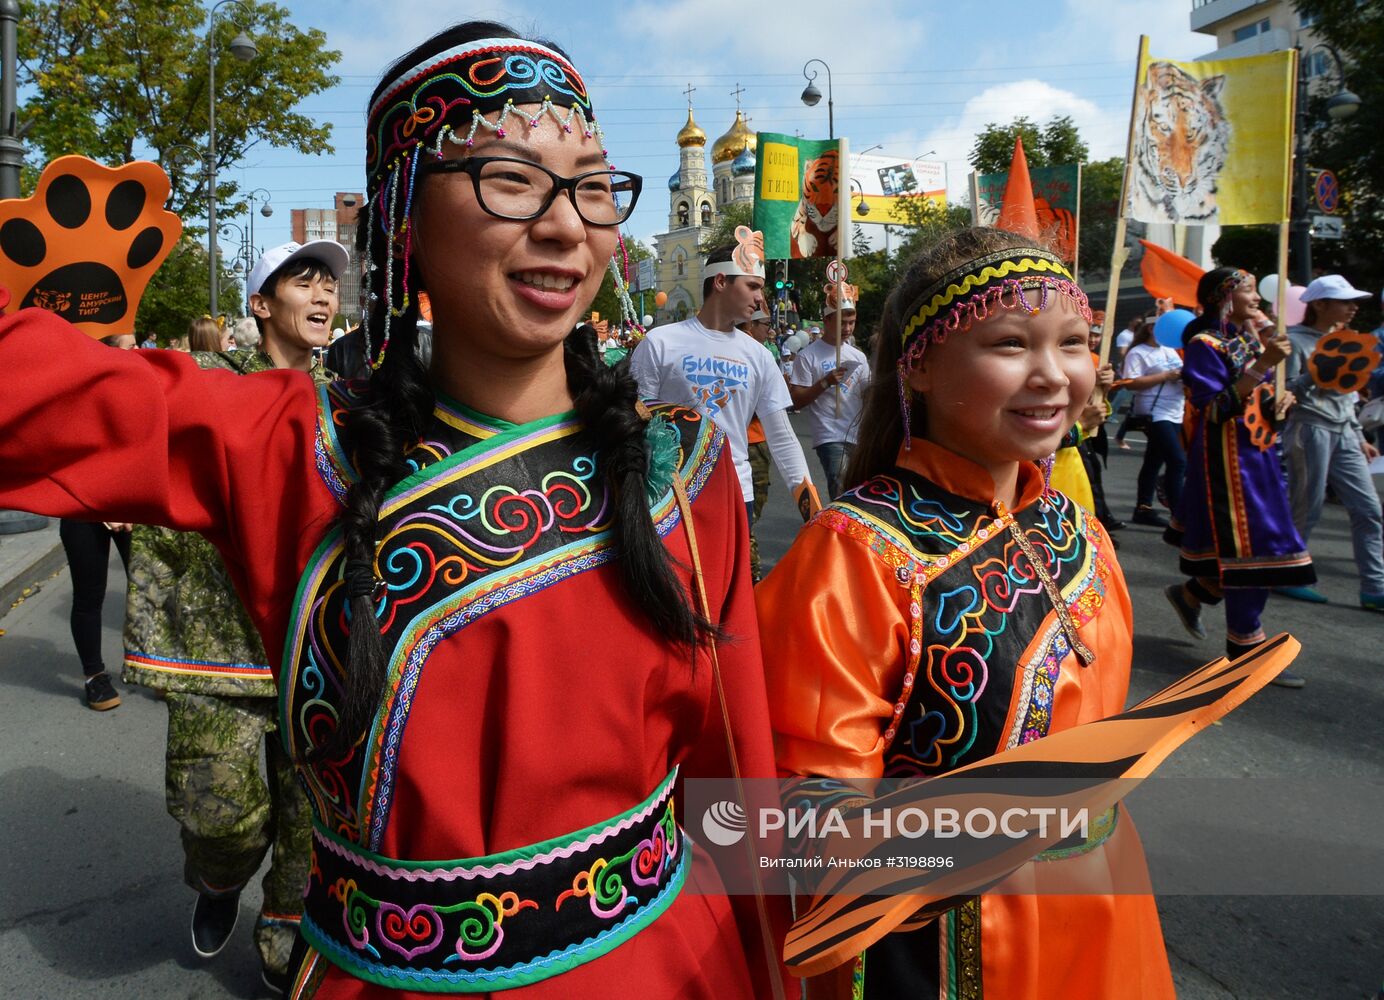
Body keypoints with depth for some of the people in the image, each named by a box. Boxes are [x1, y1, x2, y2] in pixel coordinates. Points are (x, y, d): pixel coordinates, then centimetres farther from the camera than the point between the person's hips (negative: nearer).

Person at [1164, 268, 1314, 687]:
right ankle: (1246, 648, 4)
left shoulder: (1250, 338, 14)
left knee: (1238, 547, 11)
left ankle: (1190, 594, 33)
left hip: (1257, 456, 9)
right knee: (1249, 550, -6)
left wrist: (1281, 397, -1)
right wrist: (1262, 365, -27)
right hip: (1228, 460, -9)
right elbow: (1215, 410, -22)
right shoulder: (1205, 345, -11)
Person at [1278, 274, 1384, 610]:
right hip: (1310, 430, -8)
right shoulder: (1296, 340, -6)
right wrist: (1314, 375, -27)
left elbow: (1347, 397, 22)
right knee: (1306, 508, -3)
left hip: (1344, 434, 8)